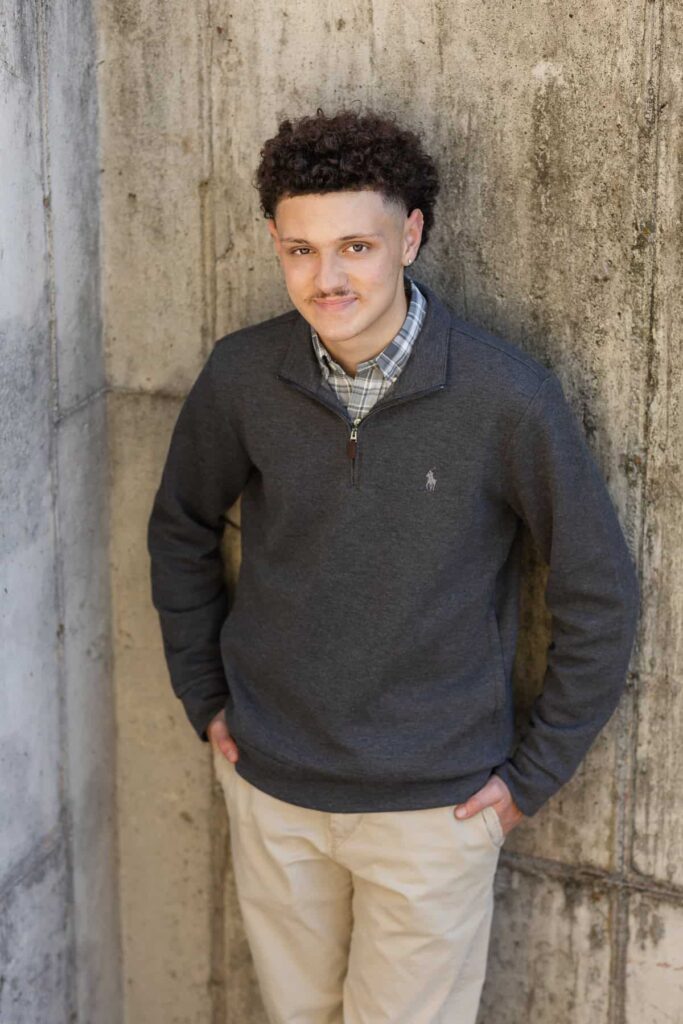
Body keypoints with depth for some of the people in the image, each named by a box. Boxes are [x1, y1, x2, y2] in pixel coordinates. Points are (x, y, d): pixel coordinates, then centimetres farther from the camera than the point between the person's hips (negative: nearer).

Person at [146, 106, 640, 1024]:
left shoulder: (507, 395, -19)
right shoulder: (241, 377, -10)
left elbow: (600, 593, -8)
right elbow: (182, 532, 9)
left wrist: (535, 771, -5)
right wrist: (204, 698, 9)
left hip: (436, 806, -3)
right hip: (269, 787, 3)